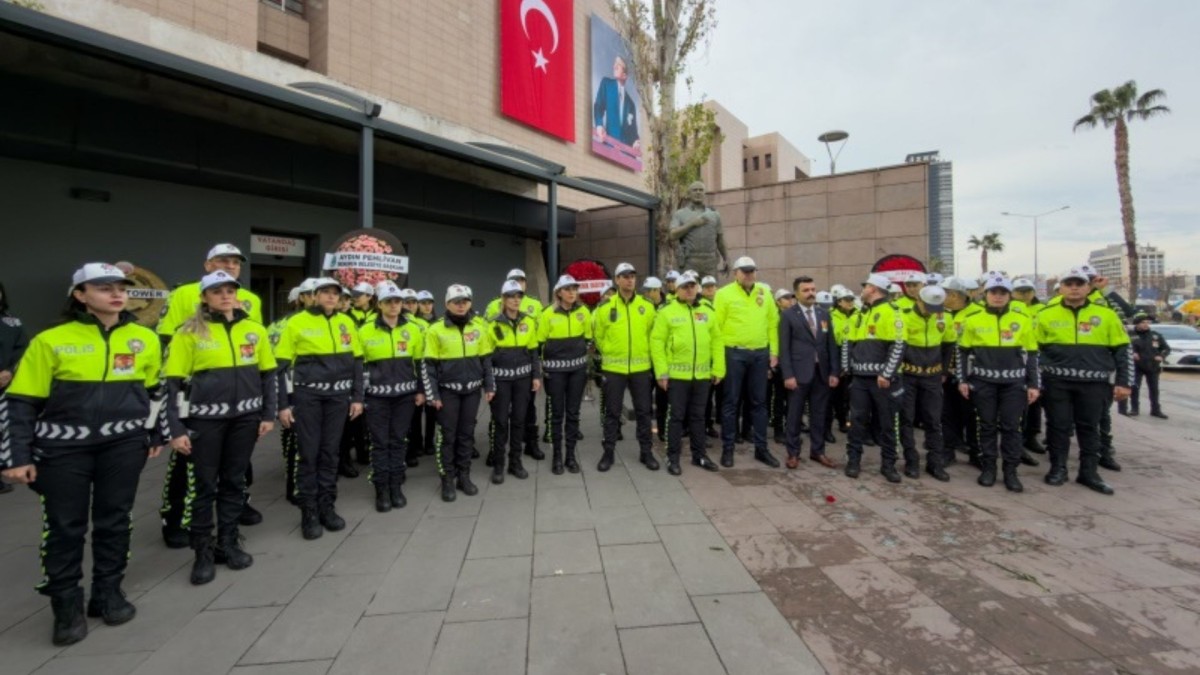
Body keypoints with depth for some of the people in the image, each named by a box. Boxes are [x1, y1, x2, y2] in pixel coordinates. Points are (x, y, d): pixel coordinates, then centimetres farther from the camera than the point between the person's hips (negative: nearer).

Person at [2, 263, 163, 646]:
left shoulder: (145, 339, 2)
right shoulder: (51, 341, -5)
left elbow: (155, 390, 12)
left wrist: (156, 434, 11)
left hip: (124, 444, 2)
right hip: (64, 447, -1)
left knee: (115, 519, 10)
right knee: (65, 524, 6)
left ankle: (108, 593, 27)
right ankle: (67, 606, 23)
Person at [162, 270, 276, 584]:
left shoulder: (254, 330, 4)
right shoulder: (190, 333, -4)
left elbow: (268, 375, 8)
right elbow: (174, 383, -4)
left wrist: (268, 415, 3)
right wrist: (176, 429, -8)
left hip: (245, 417, 3)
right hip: (205, 419, -2)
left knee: (234, 480, 13)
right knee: (203, 484, 6)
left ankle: (228, 543, 27)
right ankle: (203, 551, 22)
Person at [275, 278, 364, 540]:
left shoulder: (346, 323, 6)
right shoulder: (297, 323, -4)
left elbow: (356, 362, 10)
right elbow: (282, 365, -3)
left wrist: (357, 397, 6)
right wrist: (283, 404, -6)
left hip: (338, 396, 3)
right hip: (307, 395, -3)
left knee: (330, 451, 10)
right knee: (309, 452, 2)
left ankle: (327, 507, 23)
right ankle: (309, 512, 15)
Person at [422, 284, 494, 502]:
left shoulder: (479, 326, 2)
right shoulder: (436, 330, -6)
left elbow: (485, 359, 9)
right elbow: (428, 365, -4)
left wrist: (489, 386, 7)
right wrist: (432, 394, -7)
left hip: (472, 389, 3)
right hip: (447, 390, -2)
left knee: (467, 433, 11)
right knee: (447, 435, 5)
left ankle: (464, 476, 24)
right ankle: (448, 480, 17)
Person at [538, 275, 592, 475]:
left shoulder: (583, 312, 2)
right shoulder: (548, 314, -7)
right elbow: (539, 342, -1)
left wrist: (584, 359, 9)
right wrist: (543, 366, -3)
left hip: (578, 368, 2)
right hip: (555, 369, -2)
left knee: (573, 412, 8)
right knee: (557, 413, 5)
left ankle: (571, 455, 19)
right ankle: (557, 456, 17)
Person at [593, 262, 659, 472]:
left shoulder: (647, 306, 2)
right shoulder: (605, 307, -4)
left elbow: (652, 334, 11)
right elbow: (598, 336, 6)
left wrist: (644, 353, 10)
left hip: (641, 367, 2)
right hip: (613, 368, -1)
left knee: (644, 411, 9)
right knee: (612, 412, 7)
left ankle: (646, 452, 23)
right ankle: (608, 453, 20)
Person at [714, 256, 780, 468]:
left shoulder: (764, 293, 8)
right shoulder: (724, 294, -4)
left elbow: (772, 323, 10)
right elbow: (716, 326, -5)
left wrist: (774, 351, 6)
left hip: (760, 353, 4)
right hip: (734, 353, -4)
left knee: (759, 402, 11)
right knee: (731, 402, 4)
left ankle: (761, 448, 22)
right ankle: (727, 449, 14)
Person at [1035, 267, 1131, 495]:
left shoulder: (1105, 315, 3)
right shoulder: (1047, 315, 1)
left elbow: (1123, 350, 7)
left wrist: (1124, 382, 1)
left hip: (1094, 383, 1)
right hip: (1057, 382, -1)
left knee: (1090, 428, 10)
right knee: (1058, 426, 6)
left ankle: (1089, 472, 20)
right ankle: (1058, 468, 18)